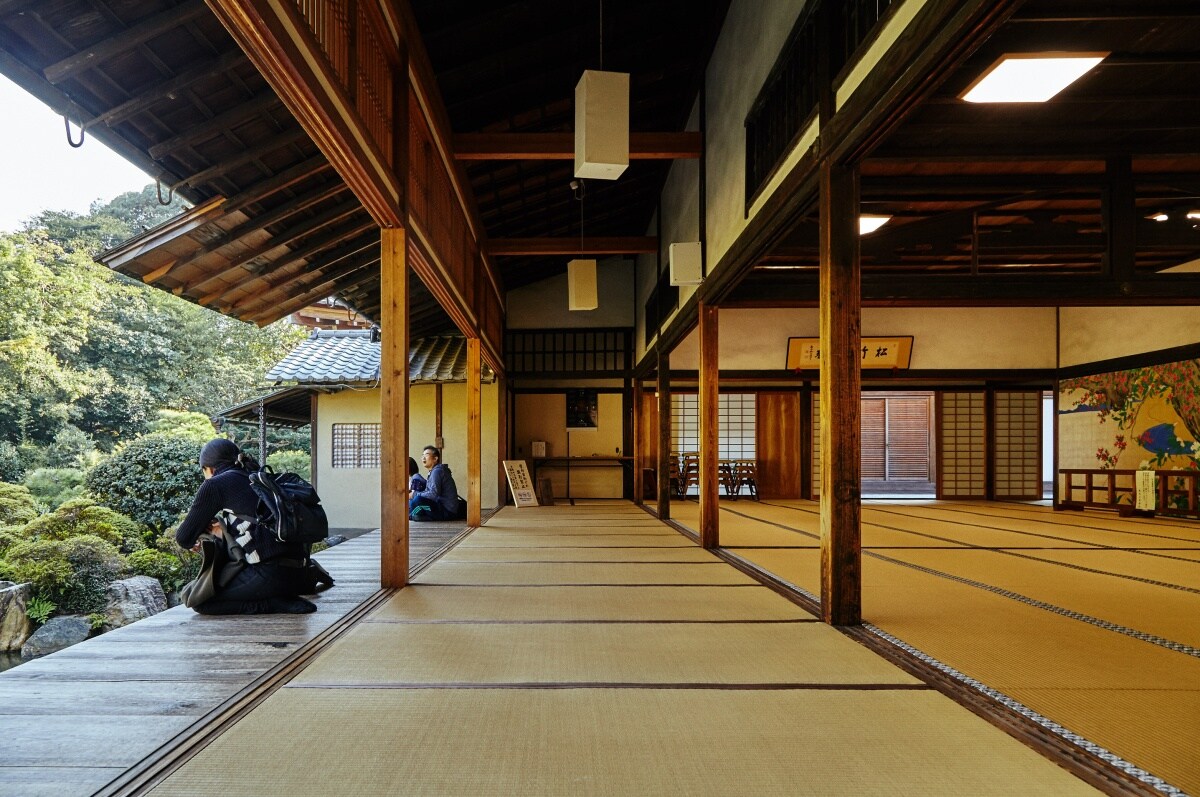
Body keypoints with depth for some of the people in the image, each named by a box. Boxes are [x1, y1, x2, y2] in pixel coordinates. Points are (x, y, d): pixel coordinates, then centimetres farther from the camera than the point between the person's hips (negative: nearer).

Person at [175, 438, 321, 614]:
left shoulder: (215, 484, 2)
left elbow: (184, 538, 7)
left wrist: (196, 538, 28)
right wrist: (225, 531, 38)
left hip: (270, 573, -9)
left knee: (198, 599, 0)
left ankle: (277, 604, -6)